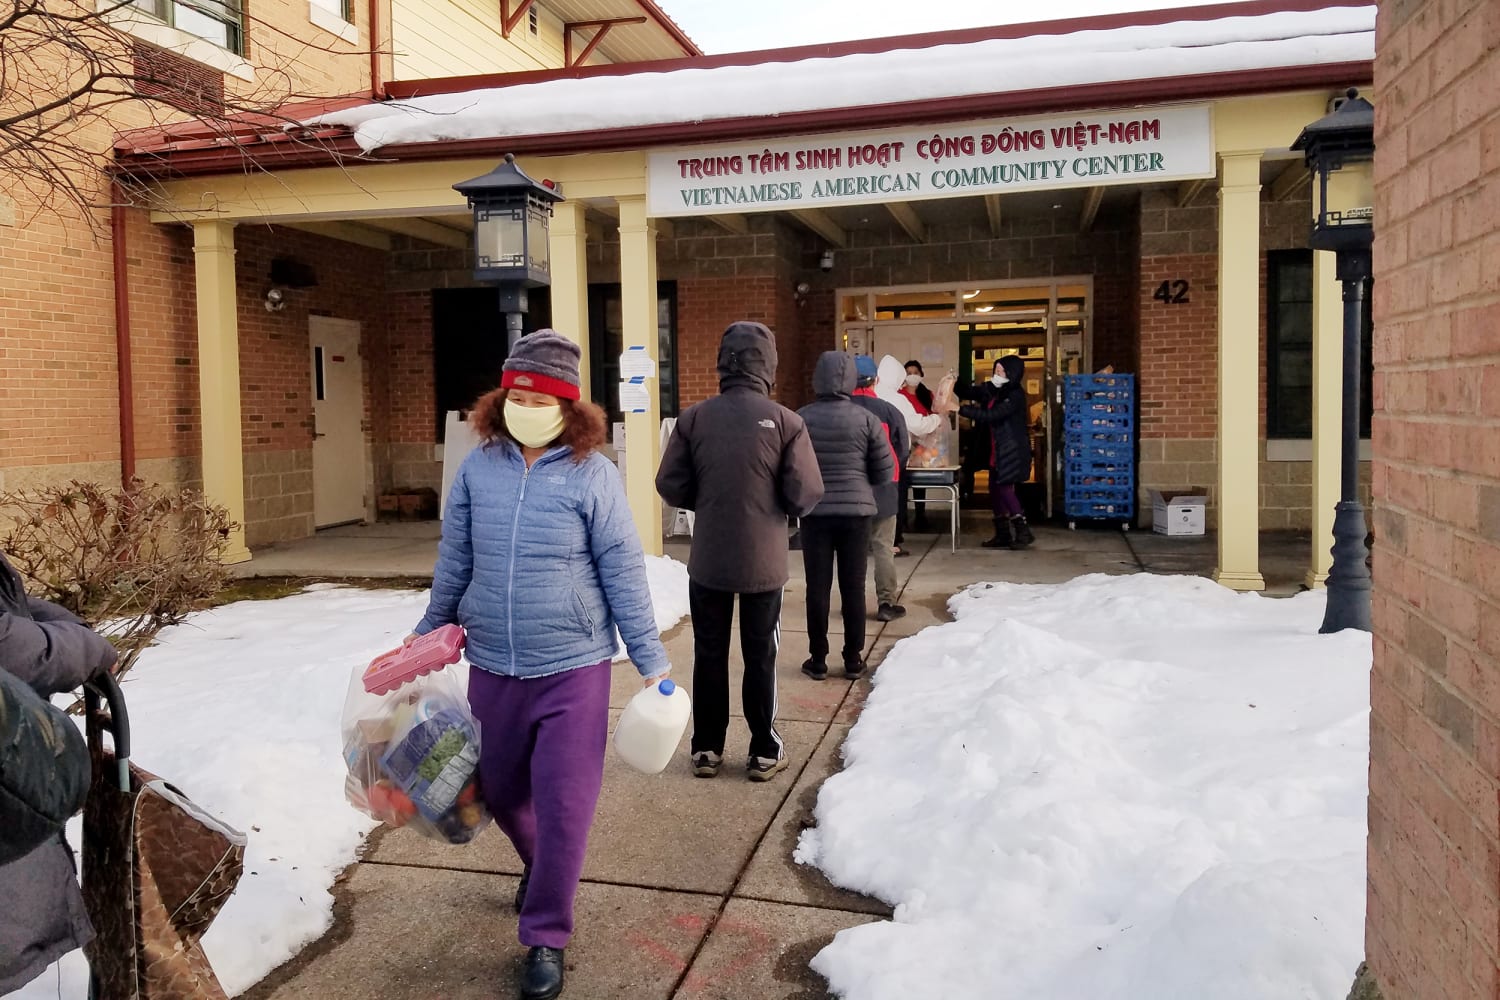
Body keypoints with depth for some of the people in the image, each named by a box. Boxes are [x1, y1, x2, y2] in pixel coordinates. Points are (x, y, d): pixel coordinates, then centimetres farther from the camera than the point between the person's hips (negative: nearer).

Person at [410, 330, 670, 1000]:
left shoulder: (591, 473, -10)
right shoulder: (478, 467, 0)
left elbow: (623, 570, -8)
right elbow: (454, 560, 11)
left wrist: (649, 659, -7)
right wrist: (431, 631, 19)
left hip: (573, 669, -4)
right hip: (492, 668, 4)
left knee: (563, 805, -1)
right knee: (499, 790, 19)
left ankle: (545, 938, 18)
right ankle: (542, 867, 50)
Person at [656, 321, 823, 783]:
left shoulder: (694, 417, -8)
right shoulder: (784, 421, -11)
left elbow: (670, 486, -5)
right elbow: (806, 494, -11)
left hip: (707, 561, 1)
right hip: (763, 563, -1)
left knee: (709, 655, 14)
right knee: (760, 657, 11)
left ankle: (707, 748, 23)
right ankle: (764, 752, 20)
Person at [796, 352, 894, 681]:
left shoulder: (801, 418, -5)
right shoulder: (866, 419, -5)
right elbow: (885, 472, -1)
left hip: (815, 512, 0)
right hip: (857, 511, 0)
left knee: (817, 587, 6)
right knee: (853, 587, 8)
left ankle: (818, 659, 12)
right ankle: (853, 659, 16)